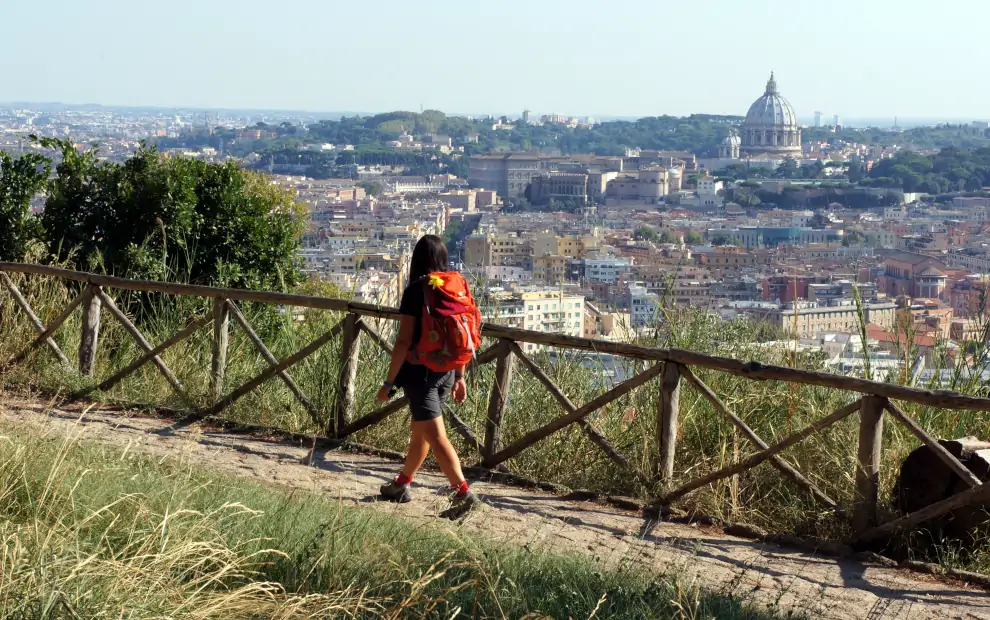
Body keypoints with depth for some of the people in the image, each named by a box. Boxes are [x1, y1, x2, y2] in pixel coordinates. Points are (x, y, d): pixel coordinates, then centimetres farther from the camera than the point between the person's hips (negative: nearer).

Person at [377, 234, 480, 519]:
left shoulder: (416, 291, -14)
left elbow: (404, 341, -16)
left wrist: (389, 382, -11)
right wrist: (459, 377, 16)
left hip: (420, 370, -7)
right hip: (446, 371, 7)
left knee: (436, 436, -7)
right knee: (419, 430, 20)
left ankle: (463, 493, -17)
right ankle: (401, 485, 35)